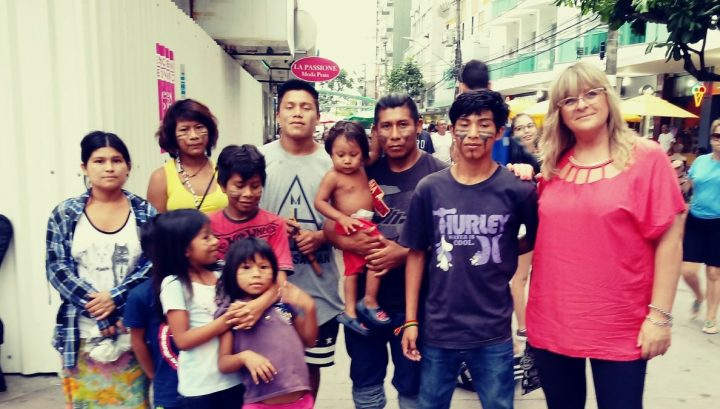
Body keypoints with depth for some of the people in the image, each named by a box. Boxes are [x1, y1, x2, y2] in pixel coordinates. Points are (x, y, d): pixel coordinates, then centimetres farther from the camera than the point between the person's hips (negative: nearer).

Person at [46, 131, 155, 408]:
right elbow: (57, 268, -3)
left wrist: (115, 298, -16)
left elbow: (154, 265, -4)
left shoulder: (145, 213, 2)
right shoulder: (64, 214, 4)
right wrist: (95, 306, -14)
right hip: (83, 333, 1)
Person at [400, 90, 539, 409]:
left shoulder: (518, 189, -9)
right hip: (437, 329, 2)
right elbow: (416, 255, 1)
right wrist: (411, 320, 1)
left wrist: (501, 253, -6)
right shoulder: (429, 189, -5)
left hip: (493, 333, -1)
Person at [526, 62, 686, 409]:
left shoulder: (646, 158, -6)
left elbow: (669, 240, -8)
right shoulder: (554, 165, 5)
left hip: (619, 328, -4)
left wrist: (660, 315, -11)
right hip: (551, 322, 4)